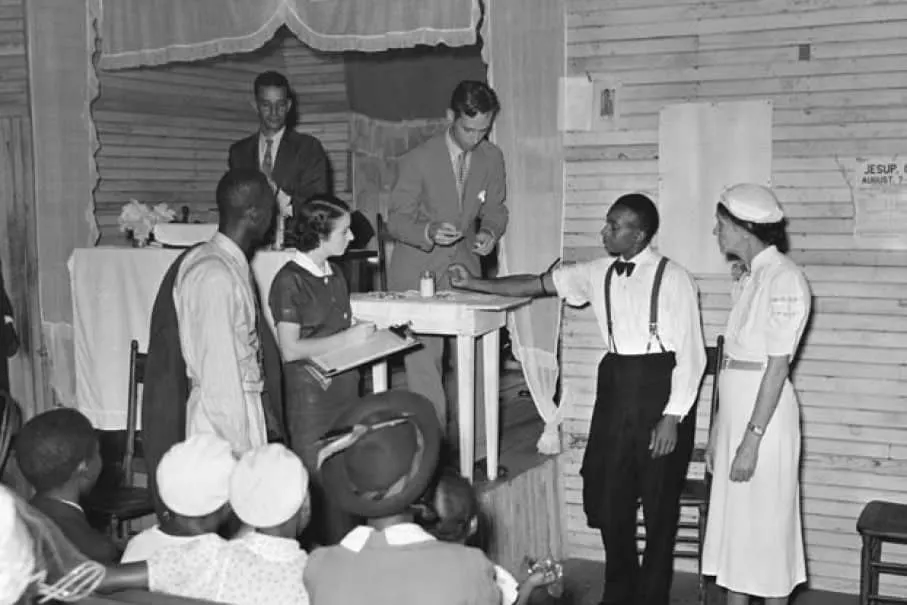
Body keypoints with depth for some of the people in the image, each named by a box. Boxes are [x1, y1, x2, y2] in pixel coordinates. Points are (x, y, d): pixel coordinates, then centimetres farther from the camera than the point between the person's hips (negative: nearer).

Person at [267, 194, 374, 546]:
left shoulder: (334, 274, 12)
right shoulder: (290, 281, -13)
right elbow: (290, 349, -16)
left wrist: (367, 335, 4)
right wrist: (348, 338, -14)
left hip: (344, 385, 7)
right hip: (311, 393, -7)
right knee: (318, 480, 1)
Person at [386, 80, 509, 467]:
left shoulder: (492, 159, -3)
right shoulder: (419, 160, -15)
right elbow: (396, 220, -10)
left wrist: (489, 233, -14)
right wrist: (429, 232, -30)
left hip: (464, 262, 4)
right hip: (417, 269, -3)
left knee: (476, 355, -2)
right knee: (424, 359, -4)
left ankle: (478, 448, 7)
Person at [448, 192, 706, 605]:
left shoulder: (673, 278, -10)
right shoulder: (598, 274, 5)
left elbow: (691, 355, -10)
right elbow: (536, 284, 10)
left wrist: (672, 416, -14)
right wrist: (473, 284, 6)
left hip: (660, 388, -5)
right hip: (616, 385, 5)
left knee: (659, 503, 6)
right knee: (607, 497, 11)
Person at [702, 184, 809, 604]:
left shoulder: (784, 279, -14)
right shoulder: (752, 278, 11)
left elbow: (777, 367, -17)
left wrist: (751, 440, -19)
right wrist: (718, 432, 13)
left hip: (763, 415, -8)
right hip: (733, 412, 8)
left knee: (765, 527, 3)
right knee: (733, 524, 13)